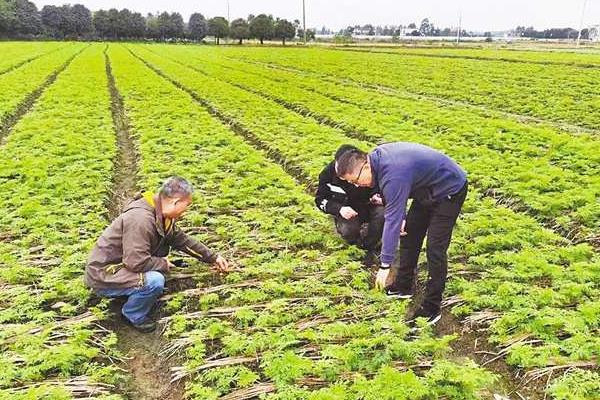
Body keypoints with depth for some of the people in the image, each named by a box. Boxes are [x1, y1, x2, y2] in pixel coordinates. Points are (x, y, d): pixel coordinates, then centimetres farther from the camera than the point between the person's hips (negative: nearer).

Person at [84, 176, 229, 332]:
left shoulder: (162, 214, -1)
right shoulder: (141, 219, -30)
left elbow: (182, 240, 11)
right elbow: (136, 262, -32)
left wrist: (213, 258, 14)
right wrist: (163, 264, -14)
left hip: (122, 264, 9)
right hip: (103, 277, -9)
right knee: (155, 281, -29)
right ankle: (133, 315, 0)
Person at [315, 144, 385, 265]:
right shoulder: (329, 173, -18)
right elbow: (320, 199, -10)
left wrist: (377, 196, -19)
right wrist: (339, 209, -27)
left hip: (369, 205, 1)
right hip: (347, 211, -1)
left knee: (382, 214, -32)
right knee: (347, 231, -33)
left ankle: (371, 246, -6)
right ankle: (359, 242, 5)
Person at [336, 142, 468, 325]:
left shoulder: (393, 176, -36)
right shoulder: (377, 156, -8)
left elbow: (392, 220, -34)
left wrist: (385, 265, -29)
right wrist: (401, 217, -2)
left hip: (449, 191, -10)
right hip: (429, 190, 10)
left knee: (435, 248, -11)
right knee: (409, 233, 13)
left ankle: (432, 308, 0)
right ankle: (403, 286, 26)